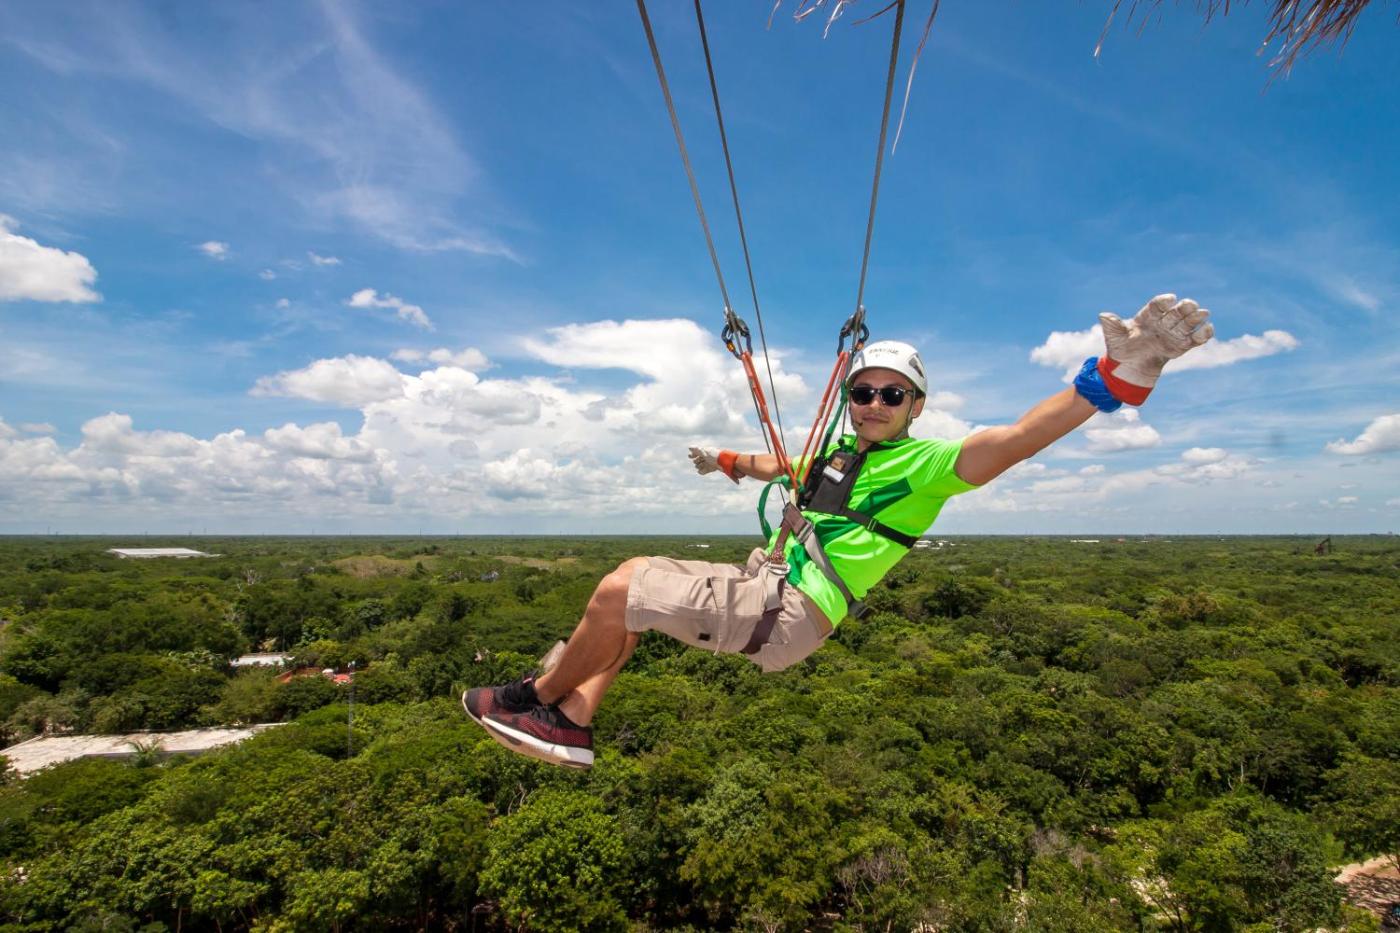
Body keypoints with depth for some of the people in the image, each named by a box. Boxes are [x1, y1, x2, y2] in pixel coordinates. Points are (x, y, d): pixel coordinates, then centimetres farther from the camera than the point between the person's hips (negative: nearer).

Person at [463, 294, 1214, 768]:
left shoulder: (926, 463, -8)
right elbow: (780, 465, 37)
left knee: (620, 588, -14)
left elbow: (1016, 440, -26)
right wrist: (728, 462, 47)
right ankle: (572, 723, 15)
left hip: (787, 614, -9)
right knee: (626, 594, 13)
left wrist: (1118, 375, -40)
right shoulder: (837, 451, 16)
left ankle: (538, 697, 9)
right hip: (764, 586, 9)